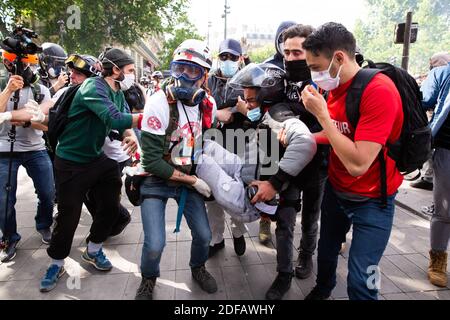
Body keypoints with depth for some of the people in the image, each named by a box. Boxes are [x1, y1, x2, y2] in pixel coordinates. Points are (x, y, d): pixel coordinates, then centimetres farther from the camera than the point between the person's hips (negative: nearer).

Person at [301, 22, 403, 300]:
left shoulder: (380, 91, -26)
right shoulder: (336, 88, -2)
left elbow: (357, 164, -33)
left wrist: (321, 114, -28)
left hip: (371, 201, -7)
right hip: (336, 189, 7)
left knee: (359, 282, -3)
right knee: (326, 251, 22)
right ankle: (322, 290, 50)